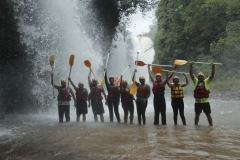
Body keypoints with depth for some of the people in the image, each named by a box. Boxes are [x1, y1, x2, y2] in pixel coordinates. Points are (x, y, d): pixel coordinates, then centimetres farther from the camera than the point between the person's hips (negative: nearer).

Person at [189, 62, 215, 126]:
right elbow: (191, 73, 3)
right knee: (197, 115, 12)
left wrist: (213, 67, -15)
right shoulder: (196, 81, 7)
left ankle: (211, 126, 11)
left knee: (208, 115, 5)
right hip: (197, 102, 2)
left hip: (205, 102, -2)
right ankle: (196, 126, 21)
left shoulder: (206, 81, 4)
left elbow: (212, 74, -4)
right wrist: (191, 65, -6)